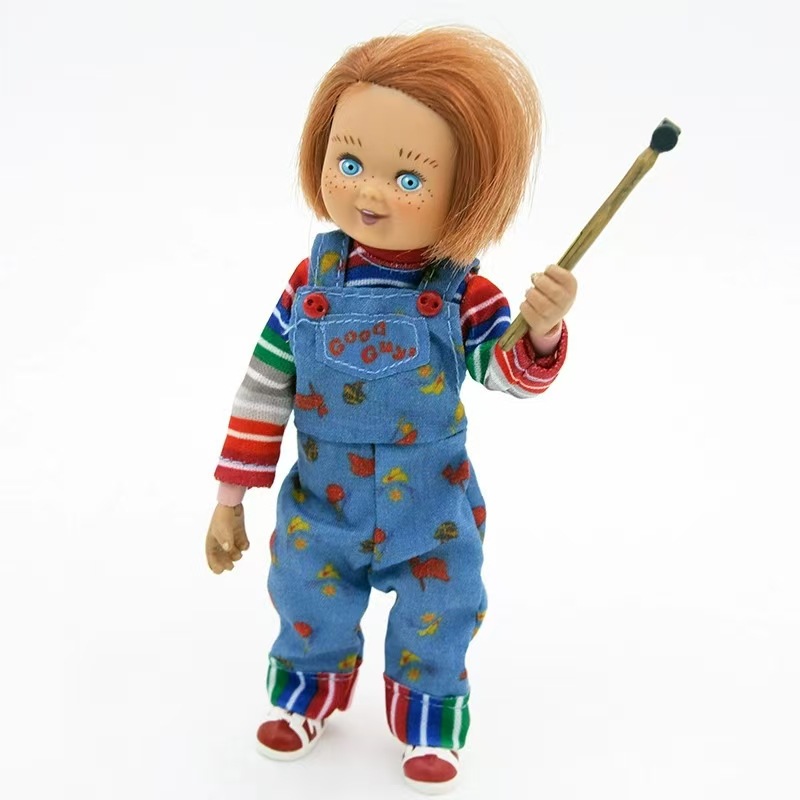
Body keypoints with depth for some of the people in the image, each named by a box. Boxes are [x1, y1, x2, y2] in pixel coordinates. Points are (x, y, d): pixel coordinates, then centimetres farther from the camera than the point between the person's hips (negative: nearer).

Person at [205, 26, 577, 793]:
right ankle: (309, 685, 52)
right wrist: (230, 500, -4)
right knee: (310, 611, 23)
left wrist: (542, 328, -43)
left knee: (434, 624, 17)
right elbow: (264, 388, -8)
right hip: (321, 501, 2)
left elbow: (515, 373, -20)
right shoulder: (311, 281, -14)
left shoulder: (462, 293, -17)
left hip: (430, 508, -1)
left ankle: (426, 709, 44)